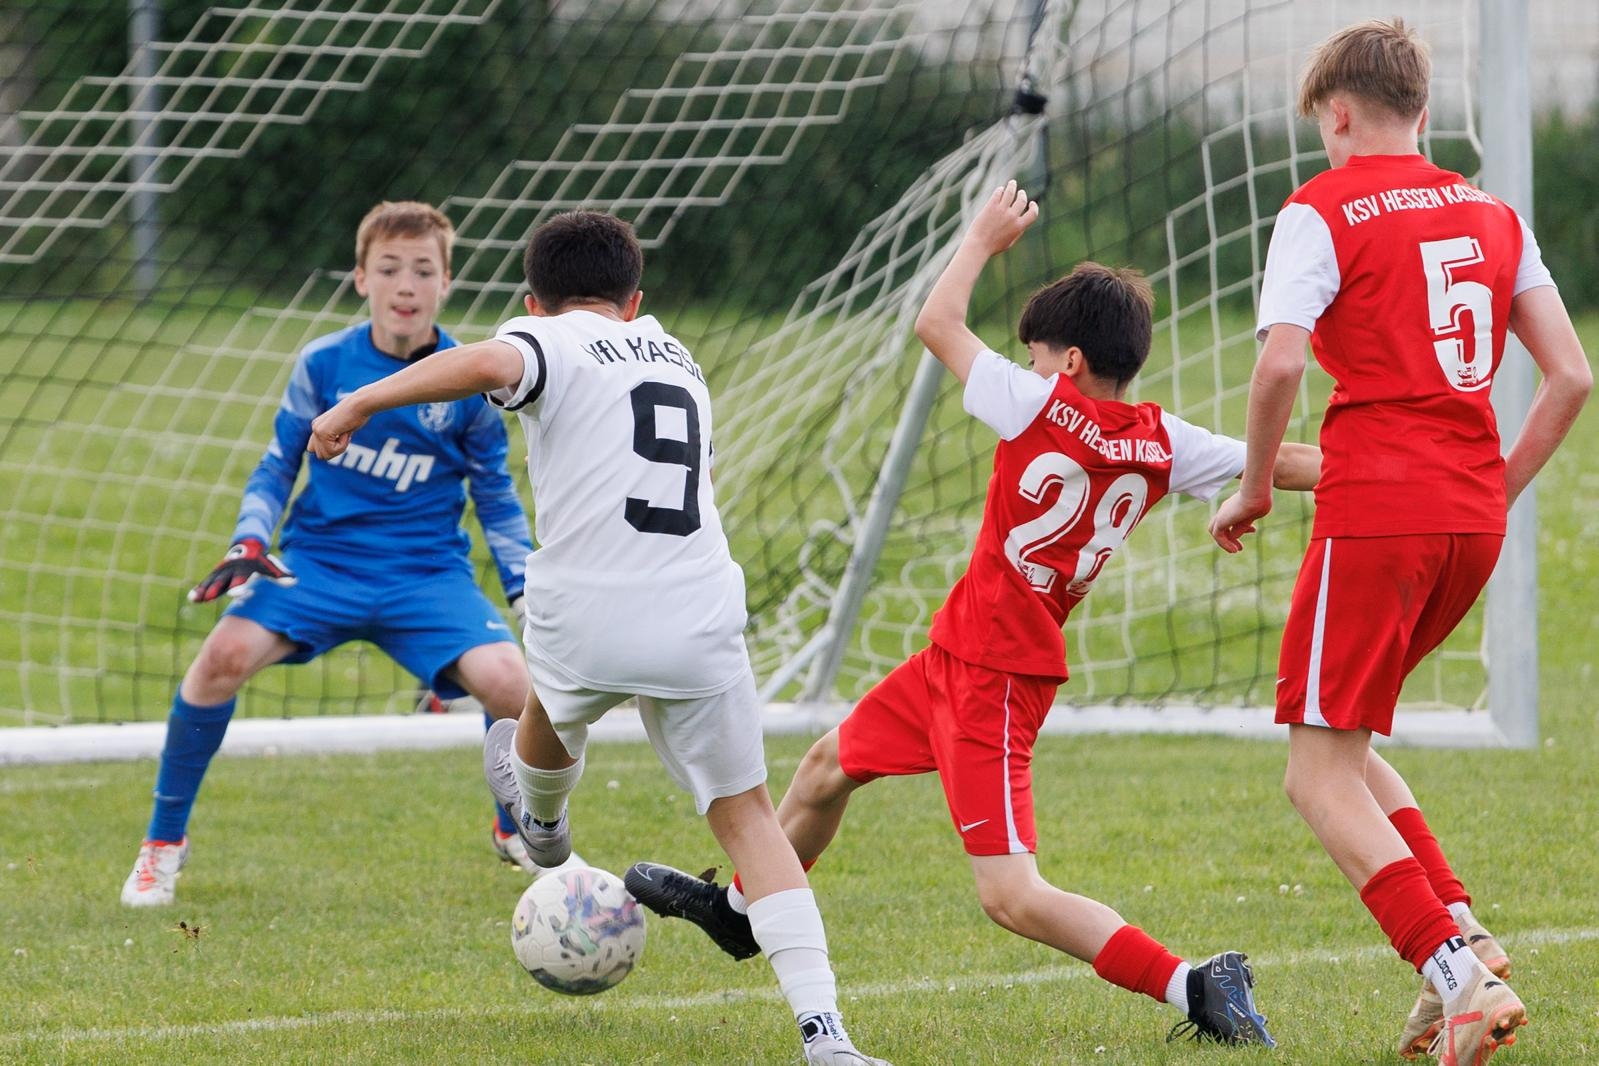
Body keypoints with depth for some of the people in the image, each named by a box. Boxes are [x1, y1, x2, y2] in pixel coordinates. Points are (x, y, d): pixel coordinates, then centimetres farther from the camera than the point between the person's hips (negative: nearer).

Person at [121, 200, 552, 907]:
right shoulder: (323, 365, -3)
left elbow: (495, 497, 9)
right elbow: (276, 469, 7)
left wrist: (526, 586, 1)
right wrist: (248, 545, -8)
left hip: (427, 574, 0)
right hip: (320, 559, 0)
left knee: (507, 682, -24)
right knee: (227, 653, -27)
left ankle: (519, 832, 10)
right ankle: (164, 840, -7)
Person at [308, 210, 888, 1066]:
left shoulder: (551, 342, 3)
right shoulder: (675, 356, 22)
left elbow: (489, 363, -21)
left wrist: (359, 405, -17)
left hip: (585, 618, -3)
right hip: (700, 625, 3)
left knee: (554, 705, 33)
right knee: (746, 816, 7)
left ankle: (542, 819, 66)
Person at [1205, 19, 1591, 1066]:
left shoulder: (1324, 211, -3)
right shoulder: (1491, 215, 14)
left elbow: (1281, 361, -17)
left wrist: (1255, 485, -3)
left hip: (1376, 510, -7)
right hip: (1473, 519, 7)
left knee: (1319, 772, -2)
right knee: (1342, 739, 22)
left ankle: (1462, 976, -18)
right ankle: (1460, 930, 4)